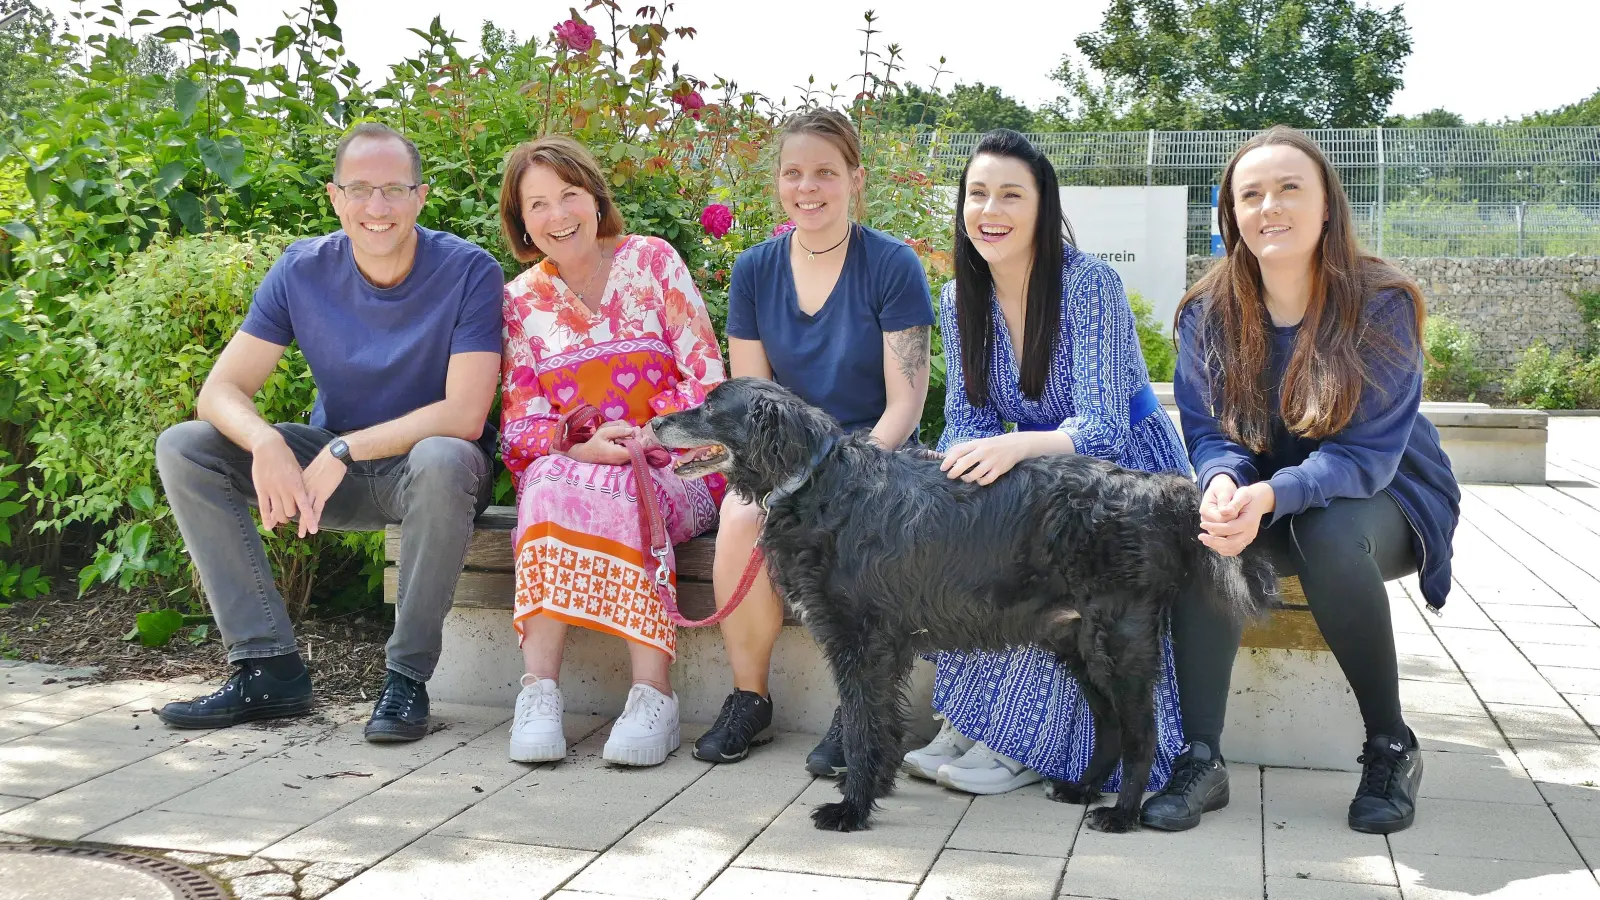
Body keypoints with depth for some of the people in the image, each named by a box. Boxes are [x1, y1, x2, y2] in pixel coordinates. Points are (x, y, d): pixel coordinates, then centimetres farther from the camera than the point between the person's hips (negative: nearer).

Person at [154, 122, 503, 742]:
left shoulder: (468, 272, -17)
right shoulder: (302, 271, -6)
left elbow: (464, 415, -24)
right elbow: (221, 390, -10)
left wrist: (344, 448, -30)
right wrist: (265, 443, -33)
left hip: (428, 474, -4)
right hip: (333, 467, 5)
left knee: (442, 460, -39)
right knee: (182, 447, -11)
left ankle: (408, 675, -22)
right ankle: (270, 668, -14)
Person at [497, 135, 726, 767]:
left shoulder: (651, 260, 3)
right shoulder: (521, 301, 9)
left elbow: (707, 377, -2)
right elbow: (521, 423, 3)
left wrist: (650, 436, -18)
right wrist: (582, 446, -18)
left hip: (673, 470, -1)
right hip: (565, 464, 2)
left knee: (621, 491, -35)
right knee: (550, 486, -33)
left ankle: (653, 692, -39)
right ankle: (539, 688, -37)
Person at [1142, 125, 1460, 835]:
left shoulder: (1379, 305, -17)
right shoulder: (1208, 313, -7)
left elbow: (1368, 452, -21)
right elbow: (1208, 432, -6)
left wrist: (1271, 496, -39)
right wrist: (1223, 480, -32)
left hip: (1382, 496, -2)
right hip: (1263, 506, 3)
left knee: (1330, 534, -37)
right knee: (1195, 528, -30)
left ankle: (1391, 746, -14)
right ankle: (1201, 758, -26)